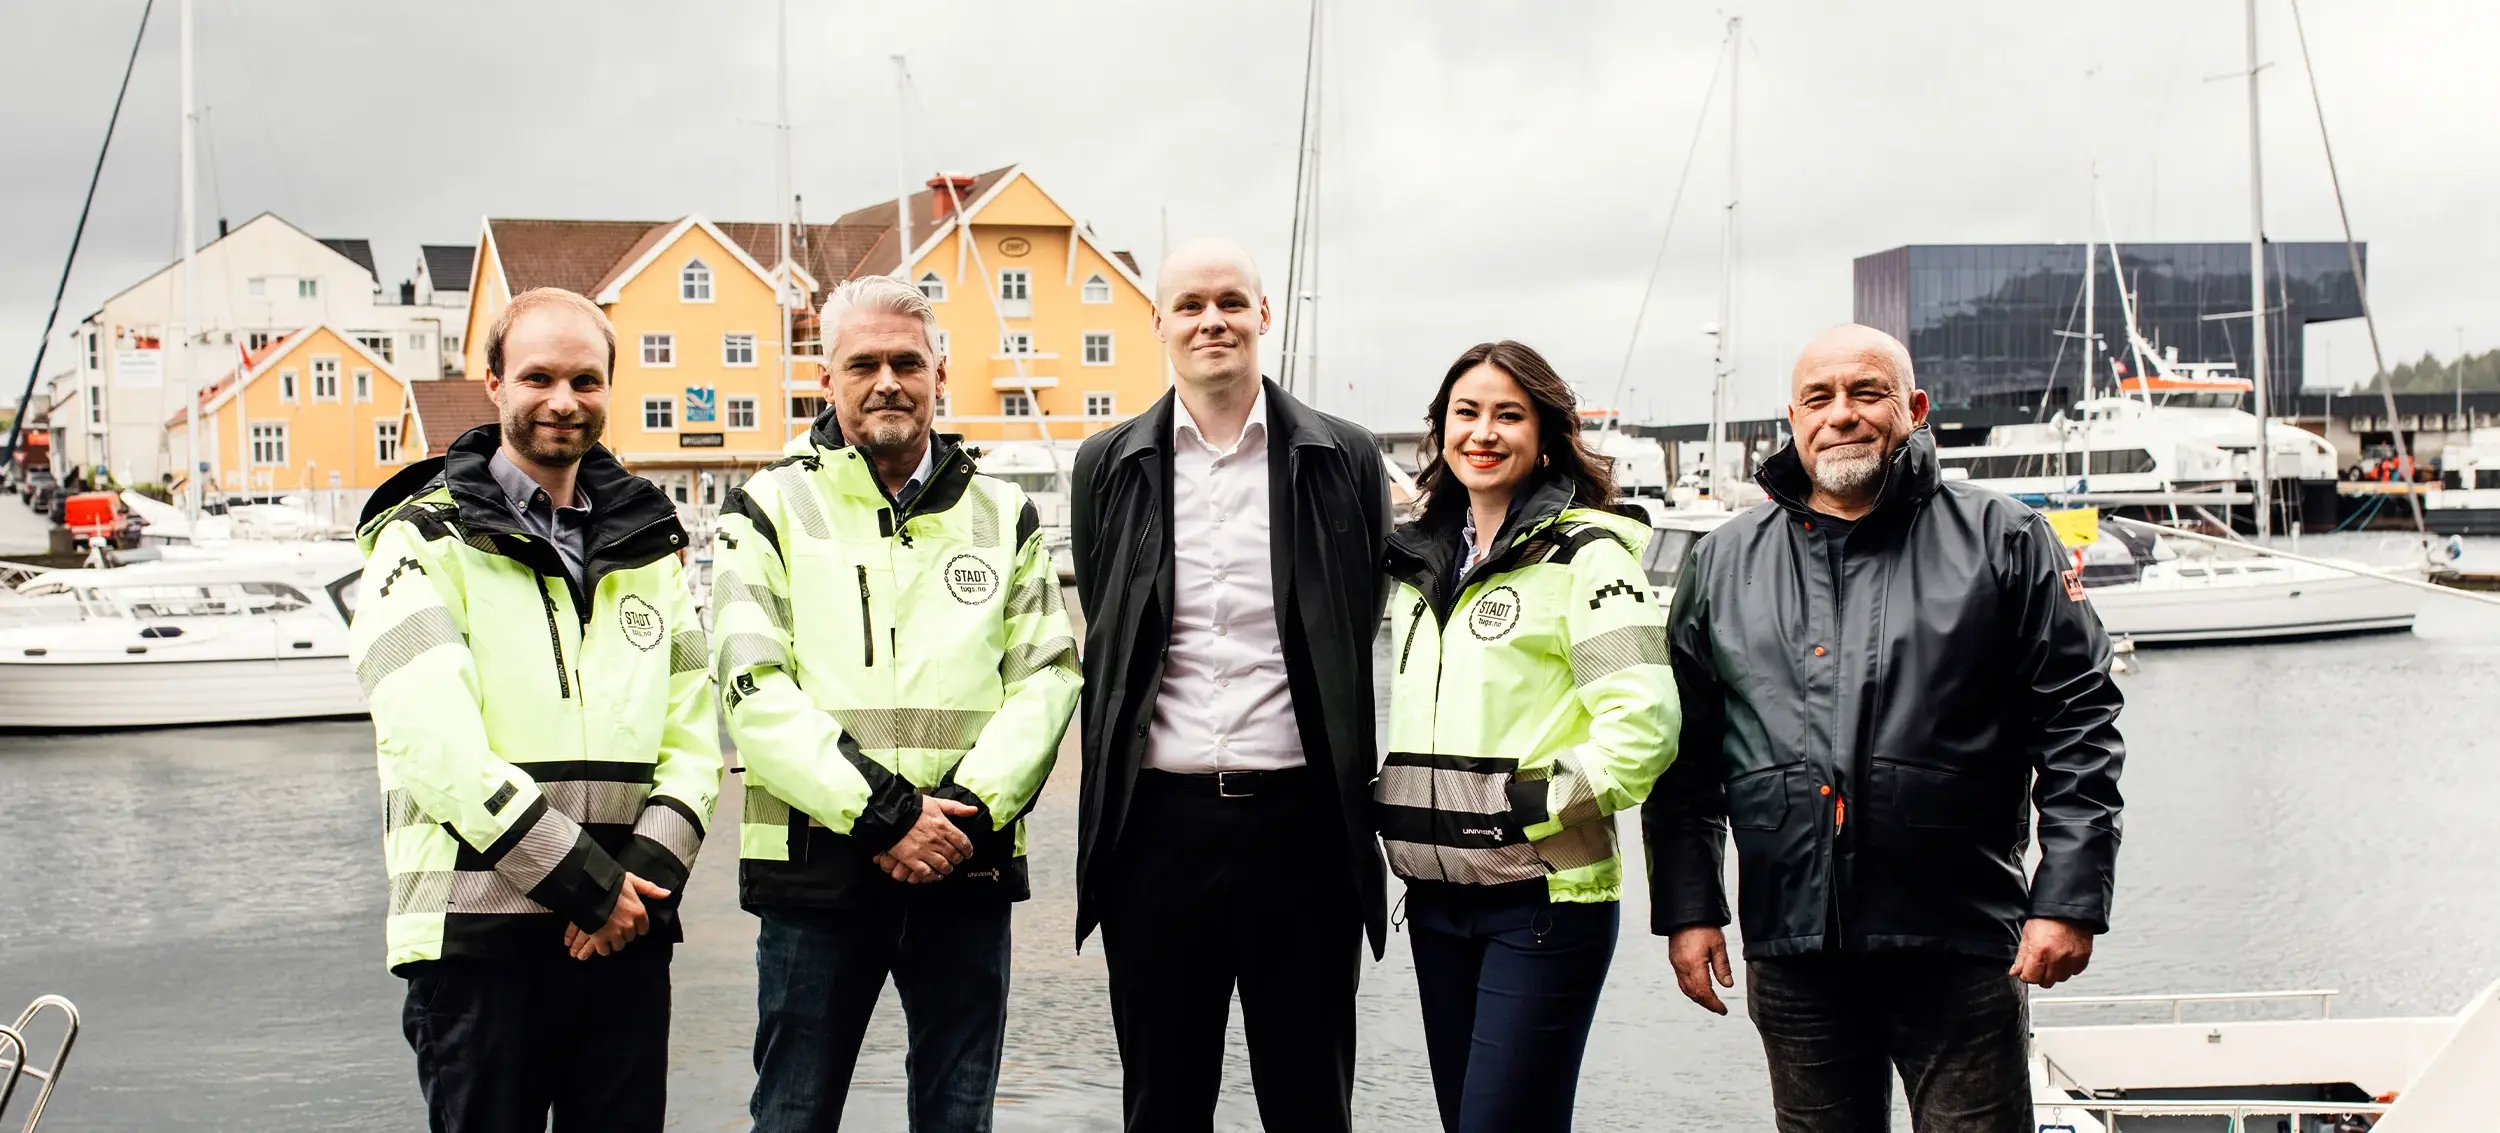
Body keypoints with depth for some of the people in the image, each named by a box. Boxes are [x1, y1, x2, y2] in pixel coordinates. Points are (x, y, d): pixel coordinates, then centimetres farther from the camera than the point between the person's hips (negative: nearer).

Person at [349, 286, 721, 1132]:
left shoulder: (649, 546, 14)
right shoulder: (426, 543, -1)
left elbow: (692, 738, 9)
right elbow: (438, 747, -13)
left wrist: (646, 873, -9)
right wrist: (587, 881, -15)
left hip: (625, 933, 4)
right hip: (481, 935, -4)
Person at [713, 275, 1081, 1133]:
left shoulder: (1004, 517, 12)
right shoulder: (771, 509, 4)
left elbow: (1048, 674, 4)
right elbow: (753, 689, -6)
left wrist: (971, 804, -12)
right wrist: (878, 812, -15)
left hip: (967, 866, 2)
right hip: (814, 868, -2)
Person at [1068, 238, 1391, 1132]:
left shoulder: (1343, 460, 2)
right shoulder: (1109, 466, 7)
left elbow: (1367, 639, 6)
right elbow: (1101, 646, 13)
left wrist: (1353, 804, 4)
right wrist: (1108, 804, 10)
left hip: (1300, 821, -1)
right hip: (1158, 820, 1)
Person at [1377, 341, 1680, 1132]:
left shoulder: (1585, 553, -7)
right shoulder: (1419, 559, 14)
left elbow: (1642, 724, -16)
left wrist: (1537, 803, -16)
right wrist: (1392, 810, 12)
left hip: (1545, 897, -7)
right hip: (1435, 897, 7)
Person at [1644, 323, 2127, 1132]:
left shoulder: (2002, 541, 3)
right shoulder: (1722, 564, 11)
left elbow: (2078, 727, 1)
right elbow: (1685, 756, 13)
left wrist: (2069, 900, -6)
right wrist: (1687, 908, 6)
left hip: (1959, 950, -2)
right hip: (1792, 953, 3)